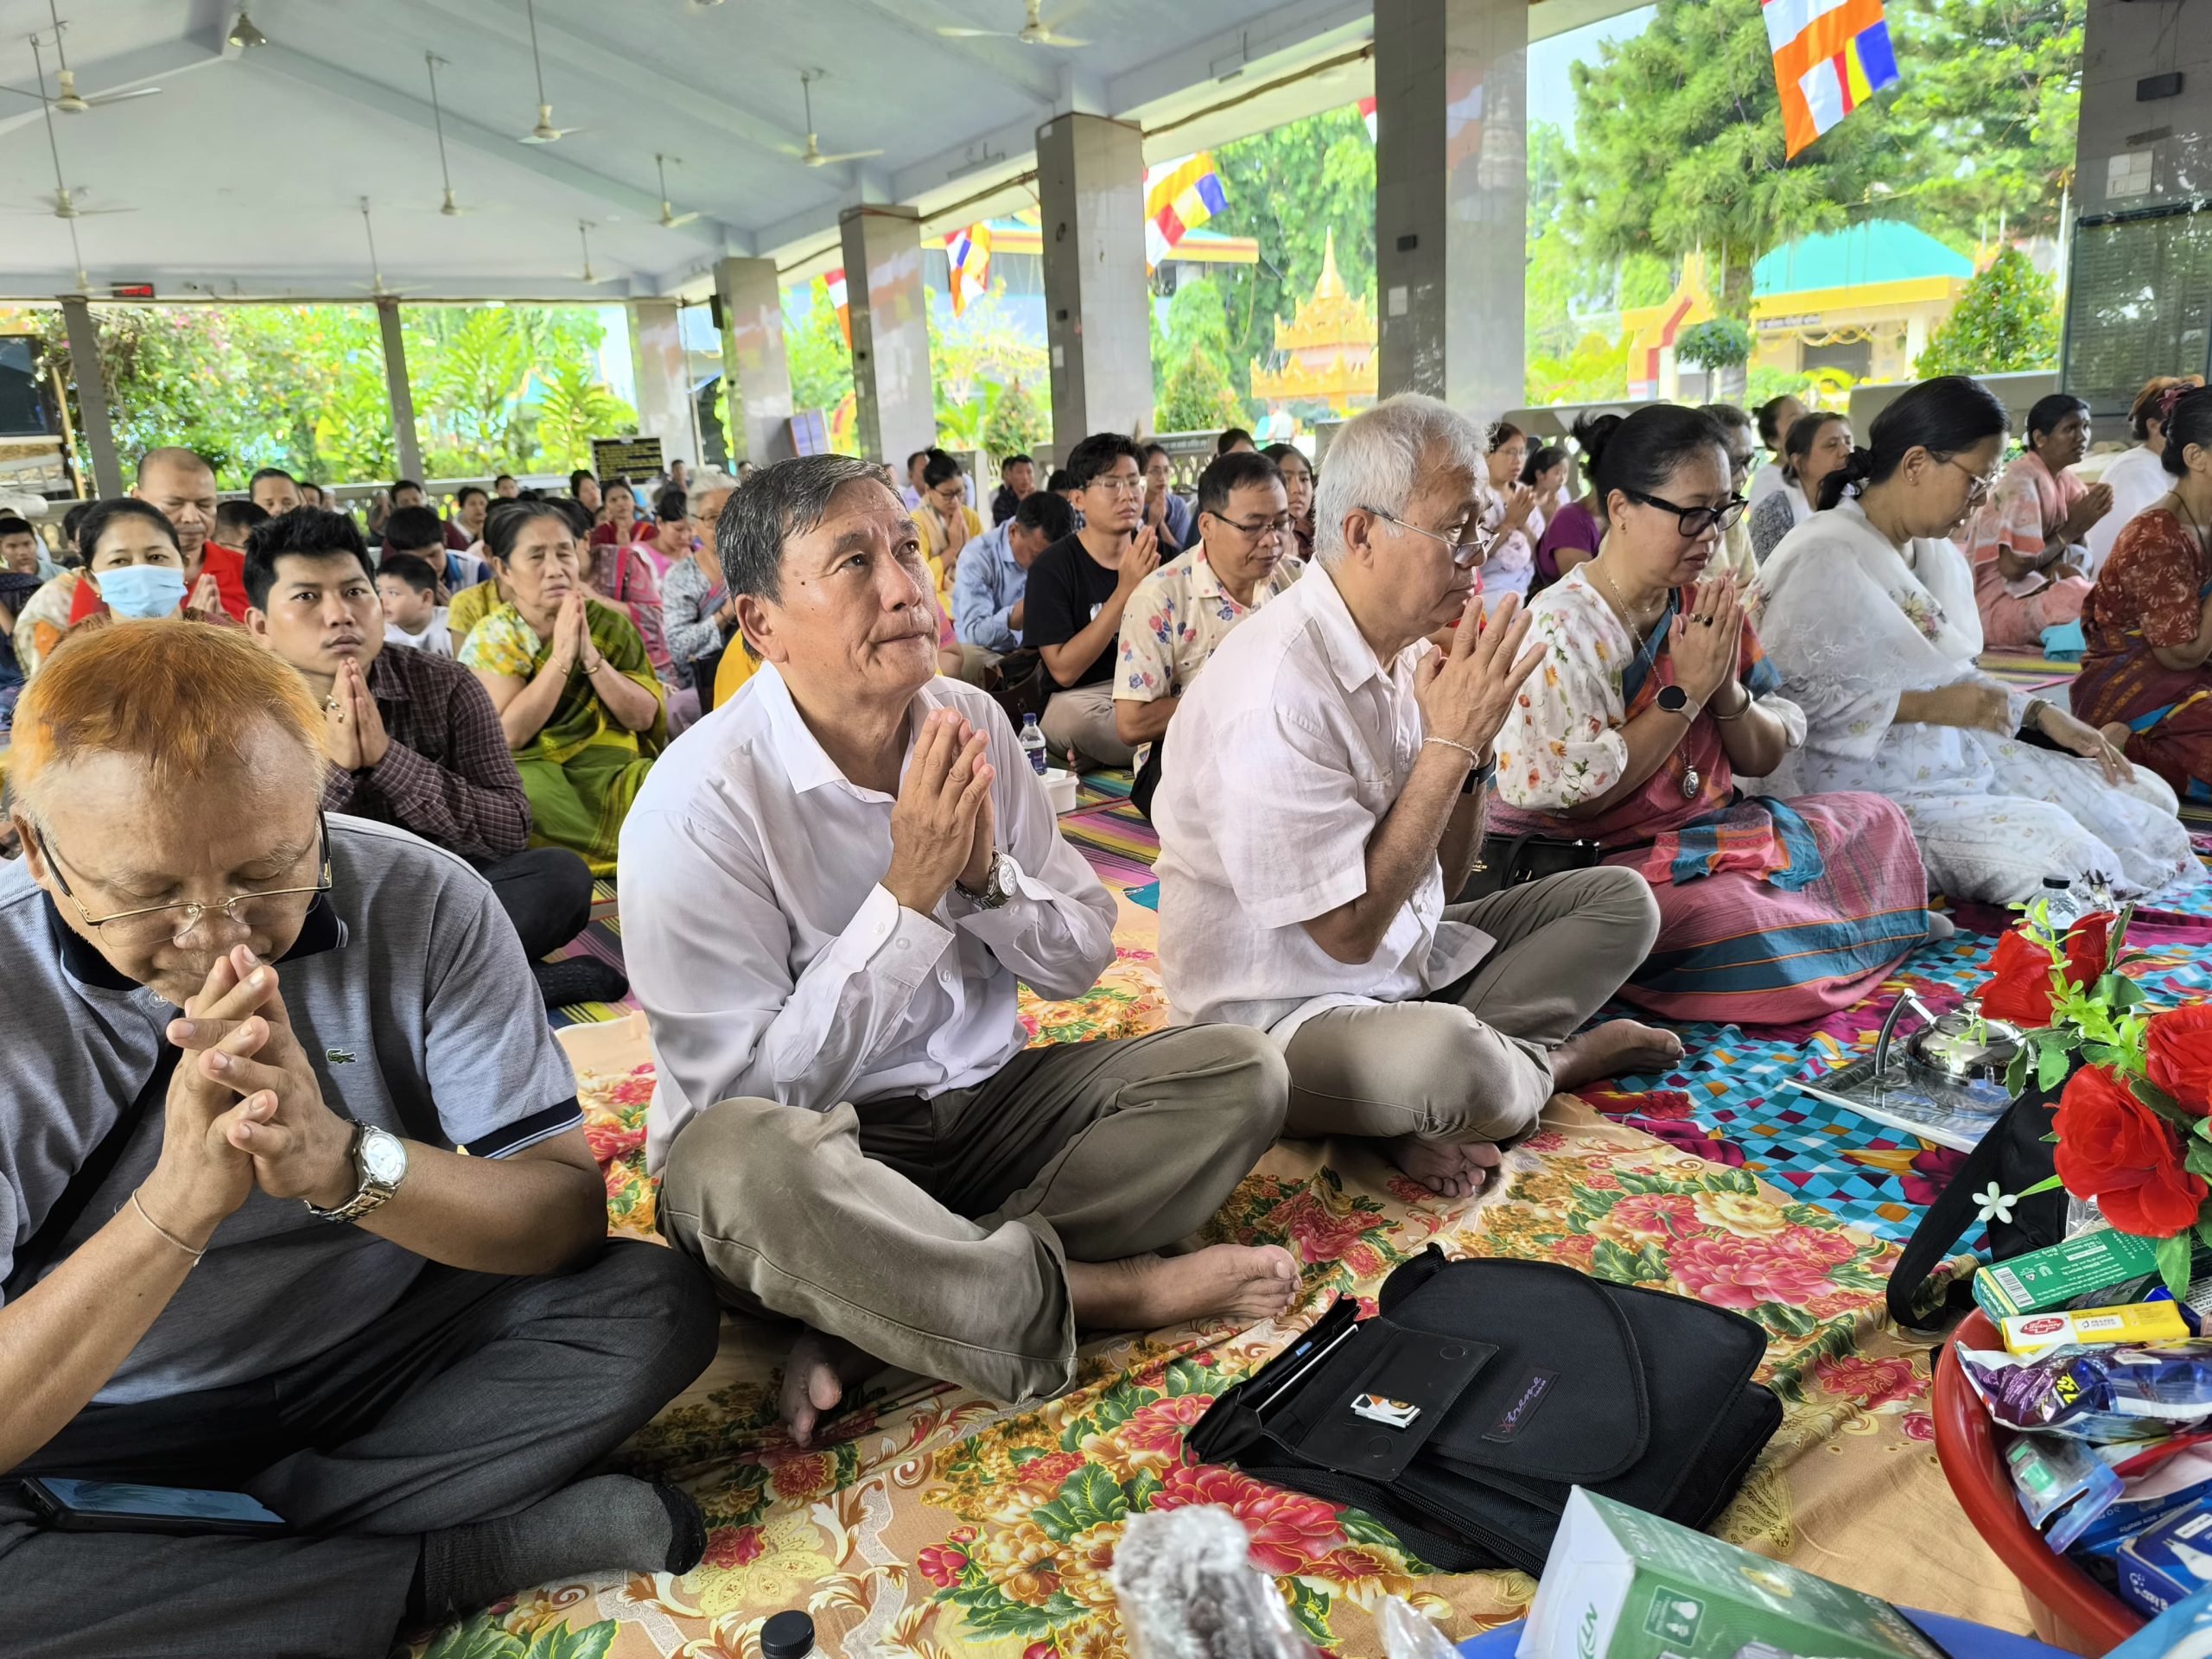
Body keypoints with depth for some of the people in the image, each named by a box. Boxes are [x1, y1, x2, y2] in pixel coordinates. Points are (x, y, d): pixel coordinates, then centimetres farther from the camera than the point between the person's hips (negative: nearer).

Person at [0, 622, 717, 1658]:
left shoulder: (420, 903, -16)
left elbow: (570, 1213, -17)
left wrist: (345, 1163, -33)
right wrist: (179, 1203, -37)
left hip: (383, 1369, 2)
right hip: (99, 1437, -1)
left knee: (653, 1307, -20)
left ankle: (198, 1557, -14)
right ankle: (443, 1563, -14)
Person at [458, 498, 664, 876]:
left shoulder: (610, 625, 5)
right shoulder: (492, 639, 0)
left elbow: (644, 718, -2)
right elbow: (509, 735, -13)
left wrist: (590, 656, -14)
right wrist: (562, 655, -17)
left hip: (611, 767, 1)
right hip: (531, 772, -1)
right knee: (534, 791, -35)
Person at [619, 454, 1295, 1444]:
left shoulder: (972, 724, -1)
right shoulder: (698, 807, -17)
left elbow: (1081, 960, 4)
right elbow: (755, 1091, -19)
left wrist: (985, 874, -17)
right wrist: (909, 894, -23)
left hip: (982, 1103, 6)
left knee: (1239, 1073, -12)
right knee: (740, 1160, -39)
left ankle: (874, 1325, -20)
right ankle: (1111, 1291, -18)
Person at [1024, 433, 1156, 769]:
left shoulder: (1160, 556, 8)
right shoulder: (1052, 567, -5)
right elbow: (1064, 671, -13)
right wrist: (1125, 591, -18)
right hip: (1083, 697, -5)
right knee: (1073, 716, -40)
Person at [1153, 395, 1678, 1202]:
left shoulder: (1399, 649, 3)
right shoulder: (1275, 689, -24)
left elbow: (1440, 880, 8)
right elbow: (1348, 931, -25)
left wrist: (1471, 742, -10)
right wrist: (1450, 740, -22)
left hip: (1408, 966, 9)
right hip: (1279, 1014, -9)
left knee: (1620, 898, 7)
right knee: (1447, 1056, -38)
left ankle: (1432, 1109, -11)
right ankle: (1543, 1060, 1)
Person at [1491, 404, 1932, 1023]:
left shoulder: (1705, 606, 6)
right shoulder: (1562, 628, -16)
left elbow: (1764, 759, 9)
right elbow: (1573, 798, -22)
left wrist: (1728, 689, -12)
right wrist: (1686, 692, -18)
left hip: (1699, 837, 8)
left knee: (1876, 819, 0)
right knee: (1758, 934, -30)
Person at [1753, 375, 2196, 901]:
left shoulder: (1936, 552, 13)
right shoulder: (1824, 557, -16)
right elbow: (1793, 697, -22)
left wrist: (2040, 712, 6)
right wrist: (1930, 706, -19)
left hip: (1955, 755, 10)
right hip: (1865, 781, -9)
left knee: (2148, 799, 3)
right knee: (2052, 848, -24)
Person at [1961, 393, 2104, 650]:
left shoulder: (2065, 482, 10)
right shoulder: (2023, 482, -16)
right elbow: (2014, 566, -22)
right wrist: (2071, 530, -13)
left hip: (2034, 588, 9)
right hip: (1997, 603, -9)